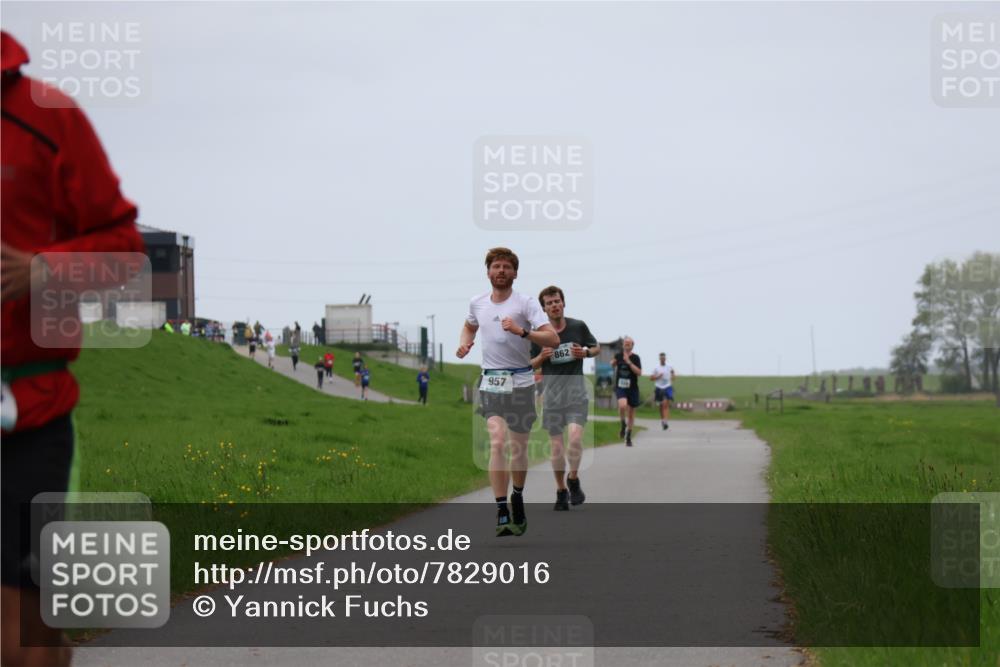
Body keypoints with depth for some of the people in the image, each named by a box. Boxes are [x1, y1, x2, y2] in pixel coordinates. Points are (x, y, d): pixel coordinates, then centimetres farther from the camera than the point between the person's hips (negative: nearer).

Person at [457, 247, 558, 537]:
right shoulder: (477, 303, 8)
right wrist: (464, 342, 10)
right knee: (498, 442, -17)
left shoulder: (525, 303, -5)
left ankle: (517, 498, 33)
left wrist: (521, 331, -28)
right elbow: (469, 326, 32)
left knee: (519, 447, 7)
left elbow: (553, 339, -15)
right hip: (491, 383, 1)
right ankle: (502, 513, -20)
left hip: (521, 382, -1)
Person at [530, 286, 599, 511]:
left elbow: (597, 348, 14)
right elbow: (531, 365, 9)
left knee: (575, 436, -20)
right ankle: (561, 491, 16)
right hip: (552, 395, 1)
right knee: (556, 445, 1)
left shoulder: (578, 327, 0)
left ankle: (573, 480, 2)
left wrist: (585, 353, -8)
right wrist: (541, 357, -13)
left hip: (576, 392, -1)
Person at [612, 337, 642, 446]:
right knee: (622, 405, -30)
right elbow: (612, 364, 27)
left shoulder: (635, 358, -4)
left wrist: (629, 362, -21)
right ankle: (623, 425, -4)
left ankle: (628, 437, 24)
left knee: (631, 412, 9)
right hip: (620, 387, 0)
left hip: (632, 388, 0)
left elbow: (639, 373, -17)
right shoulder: (618, 356, 4)